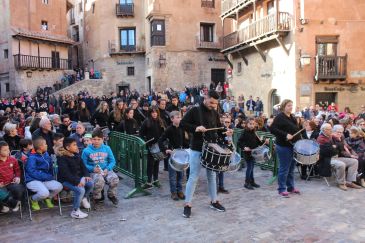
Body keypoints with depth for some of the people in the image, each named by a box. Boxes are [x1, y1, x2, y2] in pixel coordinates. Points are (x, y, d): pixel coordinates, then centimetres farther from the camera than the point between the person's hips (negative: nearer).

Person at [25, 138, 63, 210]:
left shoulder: (46, 154, 8)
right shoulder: (32, 158, -14)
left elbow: (50, 167, 23)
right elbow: (32, 172, -21)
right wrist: (48, 177, -21)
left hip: (45, 180, 7)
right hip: (33, 180, -6)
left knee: (59, 186, -15)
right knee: (44, 192, -31)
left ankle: (48, 198, 16)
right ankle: (33, 199, 5)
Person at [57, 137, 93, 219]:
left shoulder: (76, 155, 10)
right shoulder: (62, 158, -14)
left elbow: (83, 166, 15)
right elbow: (65, 173, -22)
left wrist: (87, 175, -5)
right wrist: (77, 182, -29)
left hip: (78, 178, 7)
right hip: (66, 180, -7)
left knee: (91, 183, -14)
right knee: (80, 190, -28)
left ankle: (84, 198, 15)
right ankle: (75, 212, -12)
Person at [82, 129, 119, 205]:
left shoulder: (107, 148, 7)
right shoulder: (86, 151, 1)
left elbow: (112, 161, 7)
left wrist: (107, 169, -11)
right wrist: (93, 169, -15)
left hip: (106, 170, 2)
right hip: (94, 172, -2)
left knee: (114, 179, -28)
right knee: (99, 181, -36)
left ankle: (112, 195, 7)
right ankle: (98, 197, -1)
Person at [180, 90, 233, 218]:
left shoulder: (215, 113, 7)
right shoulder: (195, 110, -8)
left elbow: (219, 127, 15)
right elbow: (183, 123, -11)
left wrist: (225, 132, -6)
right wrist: (195, 128, -25)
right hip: (197, 149, -5)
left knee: (212, 176, 15)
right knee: (193, 177, 0)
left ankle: (214, 201, 30)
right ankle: (187, 204, 12)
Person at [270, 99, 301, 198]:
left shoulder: (293, 118, 15)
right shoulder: (280, 117, -10)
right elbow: (272, 129, -20)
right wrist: (285, 135, -25)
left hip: (293, 146, 8)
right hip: (284, 146, -8)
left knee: (291, 168, 15)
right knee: (284, 169, -2)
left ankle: (291, 187, 26)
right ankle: (282, 189, 8)